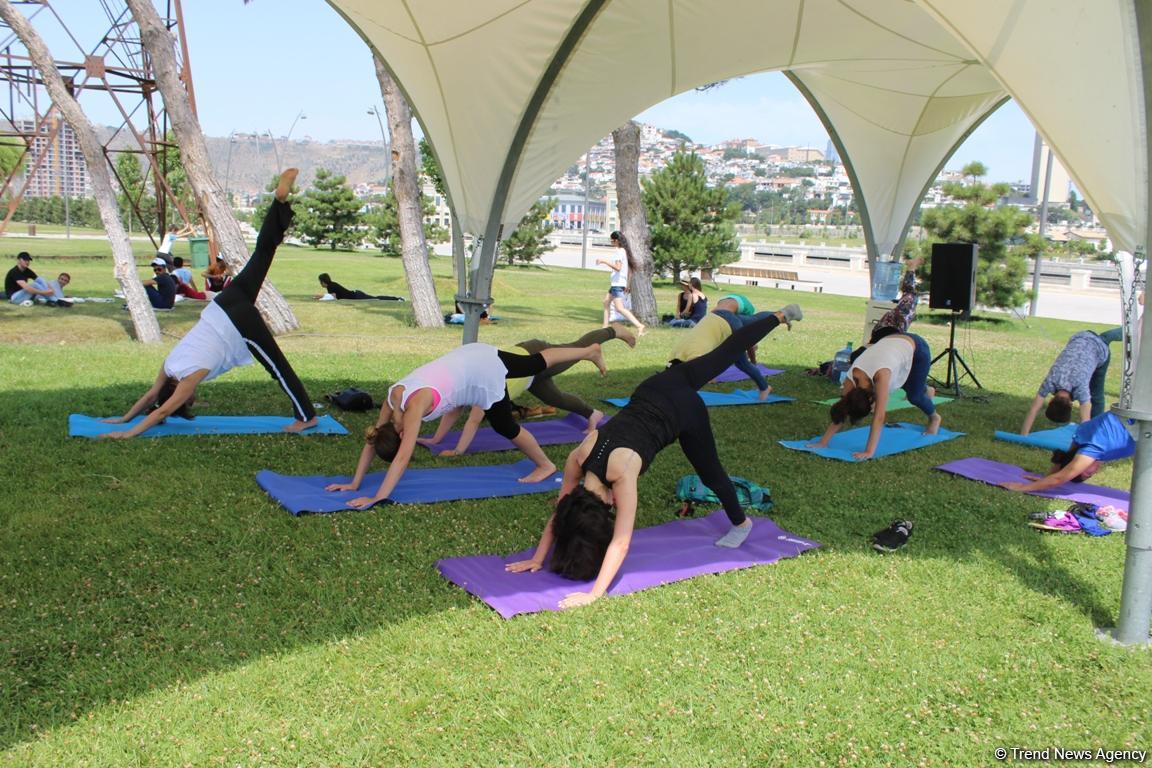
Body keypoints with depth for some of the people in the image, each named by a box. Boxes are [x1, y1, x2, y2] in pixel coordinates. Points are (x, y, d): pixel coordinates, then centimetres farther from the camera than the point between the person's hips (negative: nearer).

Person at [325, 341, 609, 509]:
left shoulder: (414, 405, -30)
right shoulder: (392, 399, -8)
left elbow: (403, 457, -34)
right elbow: (371, 440, -1)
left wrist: (377, 498, -33)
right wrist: (355, 483, -3)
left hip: (484, 371, -7)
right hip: (472, 357, 7)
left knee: (505, 427, 4)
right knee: (537, 363, 22)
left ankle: (545, 465, 25)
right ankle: (589, 351, 40)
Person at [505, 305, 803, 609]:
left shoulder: (622, 473, -34)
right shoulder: (577, 459, -20)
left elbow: (620, 543, -34)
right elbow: (559, 512, -10)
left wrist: (595, 594, -35)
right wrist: (536, 559, -11)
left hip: (683, 410, -5)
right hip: (652, 392, 5)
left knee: (709, 473, 13)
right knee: (724, 353, 22)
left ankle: (741, 524, 39)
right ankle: (779, 316, 41)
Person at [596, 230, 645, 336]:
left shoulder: (620, 251, -15)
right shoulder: (625, 251, 13)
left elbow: (618, 267, -27)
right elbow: (630, 270, 17)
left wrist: (604, 261, -21)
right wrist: (627, 285, 22)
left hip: (618, 283, -11)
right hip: (616, 283, 11)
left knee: (619, 308, -15)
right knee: (606, 302, 21)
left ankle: (639, 325, -24)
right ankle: (605, 326, 25)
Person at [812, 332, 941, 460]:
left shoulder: (881, 375, -44)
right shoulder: (851, 380, -28)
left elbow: (879, 417, -46)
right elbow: (840, 412, -22)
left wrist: (869, 451, -49)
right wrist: (822, 443, -28)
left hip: (916, 347, -5)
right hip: (895, 344, 5)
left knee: (914, 396, 1)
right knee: (908, 387, 27)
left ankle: (934, 418, 34)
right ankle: (927, 391, 62)